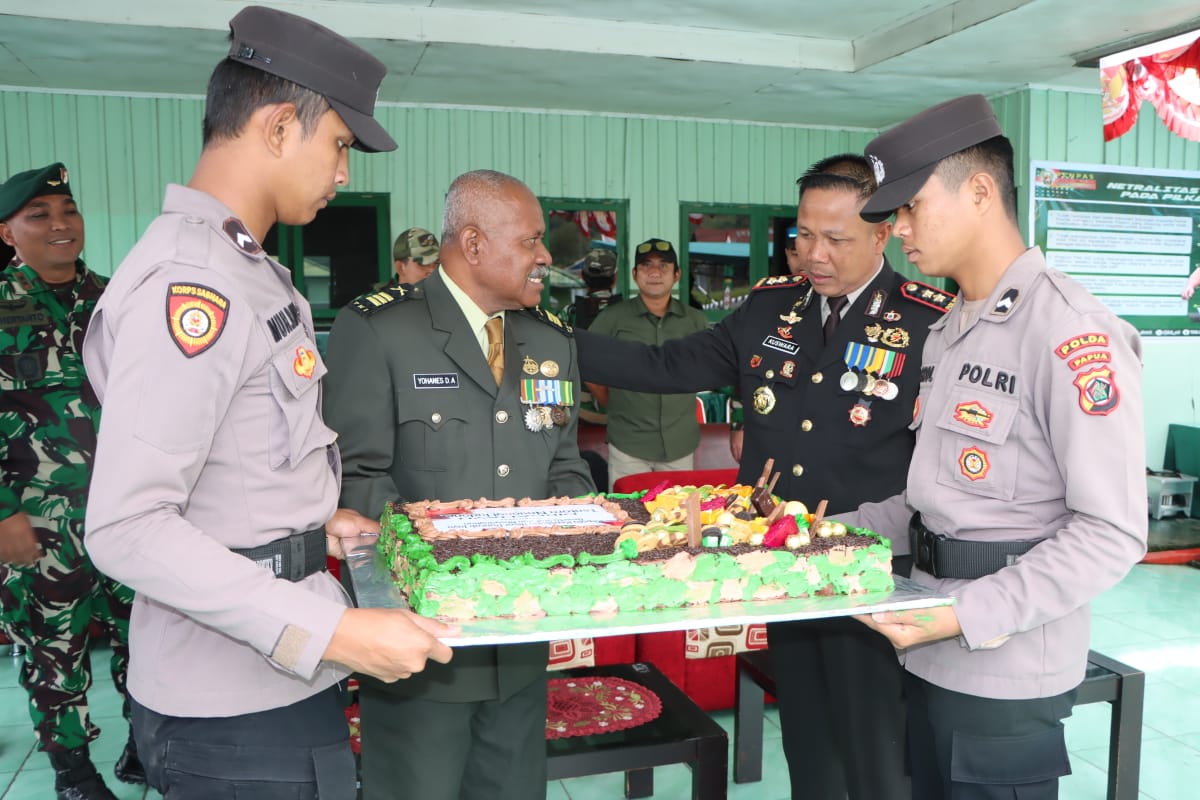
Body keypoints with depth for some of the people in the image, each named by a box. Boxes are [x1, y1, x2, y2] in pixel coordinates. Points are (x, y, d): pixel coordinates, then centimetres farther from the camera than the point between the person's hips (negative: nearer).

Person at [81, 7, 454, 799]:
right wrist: (331, 633, -27)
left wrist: (314, 520, 11)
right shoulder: (189, 284, -21)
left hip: (278, 677, 9)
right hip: (239, 708, -9)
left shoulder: (240, 268, 11)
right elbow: (126, 527, -25)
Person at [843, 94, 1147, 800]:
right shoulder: (948, 332, 12)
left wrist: (967, 617, -24)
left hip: (1005, 678, -8)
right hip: (931, 659, 8)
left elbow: (1111, 533, -20)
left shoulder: (1070, 331, -17)